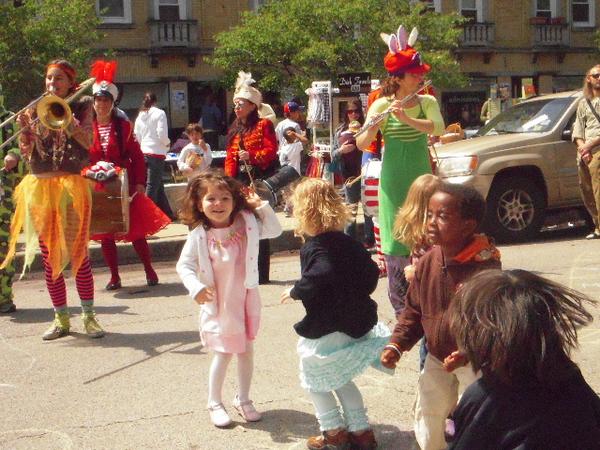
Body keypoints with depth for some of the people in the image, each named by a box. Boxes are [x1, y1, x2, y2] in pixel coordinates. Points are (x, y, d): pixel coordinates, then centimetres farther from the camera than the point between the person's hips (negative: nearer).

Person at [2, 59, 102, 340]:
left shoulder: (81, 107, 6)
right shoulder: (35, 110, 12)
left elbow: (88, 141, -9)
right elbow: (26, 153, 8)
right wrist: (25, 129, -9)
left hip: (71, 186, -3)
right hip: (39, 187, 3)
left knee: (78, 253, -5)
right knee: (49, 256, 5)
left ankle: (89, 316, 5)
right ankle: (61, 318, 14)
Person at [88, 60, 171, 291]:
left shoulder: (123, 126, 0)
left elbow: (137, 156, -1)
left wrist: (140, 183, -9)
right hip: (98, 189, 1)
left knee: (136, 230, 3)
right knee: (105, 234, 6)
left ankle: (149, 271, 17)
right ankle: (114, 277, 17)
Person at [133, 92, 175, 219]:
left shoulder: (140, 116, 11)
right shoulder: (159, 113, -5)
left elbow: (137, 136, 11)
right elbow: (162, 135, -13)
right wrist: (167, 143, 6)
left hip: (144, 153, 6)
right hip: (157, 153, -6)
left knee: (159, 185, 13)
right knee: (152, 185, -4)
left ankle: (168, 213, 20)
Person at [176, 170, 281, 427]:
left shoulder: (247, 224, -8)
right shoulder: (199, 235, -15)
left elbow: (274, 231, 0)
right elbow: (184, 265, -12)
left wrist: (261, 207, -13)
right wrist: (196, 287, -28)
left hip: (245, 300, 3)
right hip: (218, 304, -3)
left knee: (246, 351, 14)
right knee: (223, 355, 6)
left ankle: (243, 399, 33)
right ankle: (214, 403, 26)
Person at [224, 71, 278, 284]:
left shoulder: (263, 125, -1)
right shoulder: (235, 129, 18)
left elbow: (271, 150, -10)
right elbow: (230, 157, 16)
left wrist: (252, 156, -24)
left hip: (260, 181, -6)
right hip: (240, 182, 6)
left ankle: (261, 273, 1)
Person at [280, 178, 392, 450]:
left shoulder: (314, 247, -19)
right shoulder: (349, 243, 4)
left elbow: (317, 279, -36)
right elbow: (371, 272, 6)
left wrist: (294, 292, -18)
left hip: (325, 332, -7)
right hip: (358, 323, 8)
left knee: (314, 381, 15)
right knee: (341, 379, 25)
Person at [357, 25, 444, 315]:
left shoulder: (427, 102, 2)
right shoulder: (381, 105, -5)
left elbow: (438, 128, -17)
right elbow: (362, 145, -11)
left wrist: (407, 119, -30)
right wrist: (373, 127, -31)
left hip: (421, 177, 3)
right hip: (394, 181, -3)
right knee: (396, 241, -2)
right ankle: (401, 309, 9)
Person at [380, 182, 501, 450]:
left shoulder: (485, 267, -25)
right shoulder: (428, 262, -6)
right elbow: (413, 310, 5)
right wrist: (397, 344, -6)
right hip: (436, 359, 6)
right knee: (427, 416, 17)